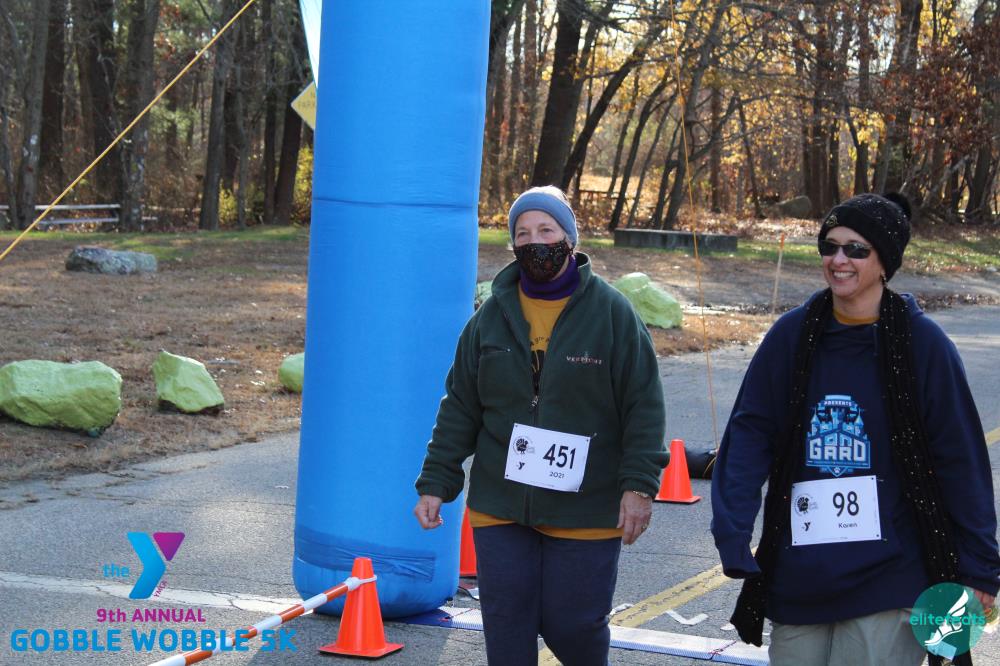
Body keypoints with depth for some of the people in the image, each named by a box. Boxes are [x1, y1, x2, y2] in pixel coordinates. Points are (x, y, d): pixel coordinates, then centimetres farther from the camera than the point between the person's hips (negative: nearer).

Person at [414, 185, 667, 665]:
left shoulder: (611, 312, -3)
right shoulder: (493, 314, 6)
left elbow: (644, 406, -4)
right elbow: (460, 407, 10)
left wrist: (639, 484, -12)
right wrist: (435, 482, 6)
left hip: (585, 510, -3)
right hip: (499, 507, 3)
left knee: (573, 625, 2)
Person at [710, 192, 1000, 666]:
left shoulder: (922, 343, -6)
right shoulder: (792, 335, 1)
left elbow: (960, 459, -3)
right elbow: (749, 435, -1)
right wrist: (733, 536, -11)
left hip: (889, 582, -3)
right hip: (797, 579, 3)